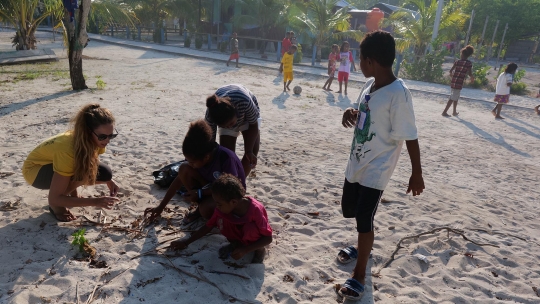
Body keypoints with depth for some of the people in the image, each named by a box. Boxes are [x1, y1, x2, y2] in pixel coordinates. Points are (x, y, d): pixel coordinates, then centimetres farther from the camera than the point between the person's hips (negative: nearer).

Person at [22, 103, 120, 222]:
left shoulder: (95, 139, -20)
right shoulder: (67, 149, -39)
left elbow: (94, 163, 3)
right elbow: (54, 198, -37)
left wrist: (108, 180, -15)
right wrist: (95, 201, -42)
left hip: (56, 163, 7)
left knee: (104, 173, -16)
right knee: (81, 172, -36)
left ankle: (72, 192, 9)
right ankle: (55, 206, -10)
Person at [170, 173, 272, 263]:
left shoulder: (255, 209, -34)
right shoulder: (221, 208, -19)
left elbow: (268, 238, -28)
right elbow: (208, 226, -6)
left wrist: (245, 250, -35)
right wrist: (186, 242, -6)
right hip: (238, 235, 4)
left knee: (250, 227, -38)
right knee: (221, 221, -24)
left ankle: (260, 250, -7)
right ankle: (235, 243, 2)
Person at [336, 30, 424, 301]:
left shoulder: (398, 94, -23)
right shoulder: (370, 85, 1)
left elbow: (410, 137, -18)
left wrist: (416, 173, -12)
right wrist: (351, 114, -5)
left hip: (376, 171, -9)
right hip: (356, 164, 9)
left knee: (364, 220, -1)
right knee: (349, 210, 22)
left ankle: (359, 276, 18)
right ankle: (363, 247, 49)